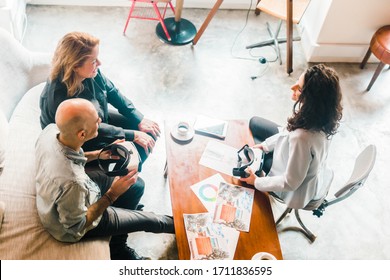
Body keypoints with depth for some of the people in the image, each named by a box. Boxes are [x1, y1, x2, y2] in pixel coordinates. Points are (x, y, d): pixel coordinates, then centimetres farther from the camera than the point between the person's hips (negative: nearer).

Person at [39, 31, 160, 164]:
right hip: (82, 146, -7)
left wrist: (140, 120, -6)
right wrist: (133, 136, -24)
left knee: (149, 131, 3)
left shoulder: (92, 73, -18)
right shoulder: (59, 97, -37)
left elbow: (112, 92, -1)